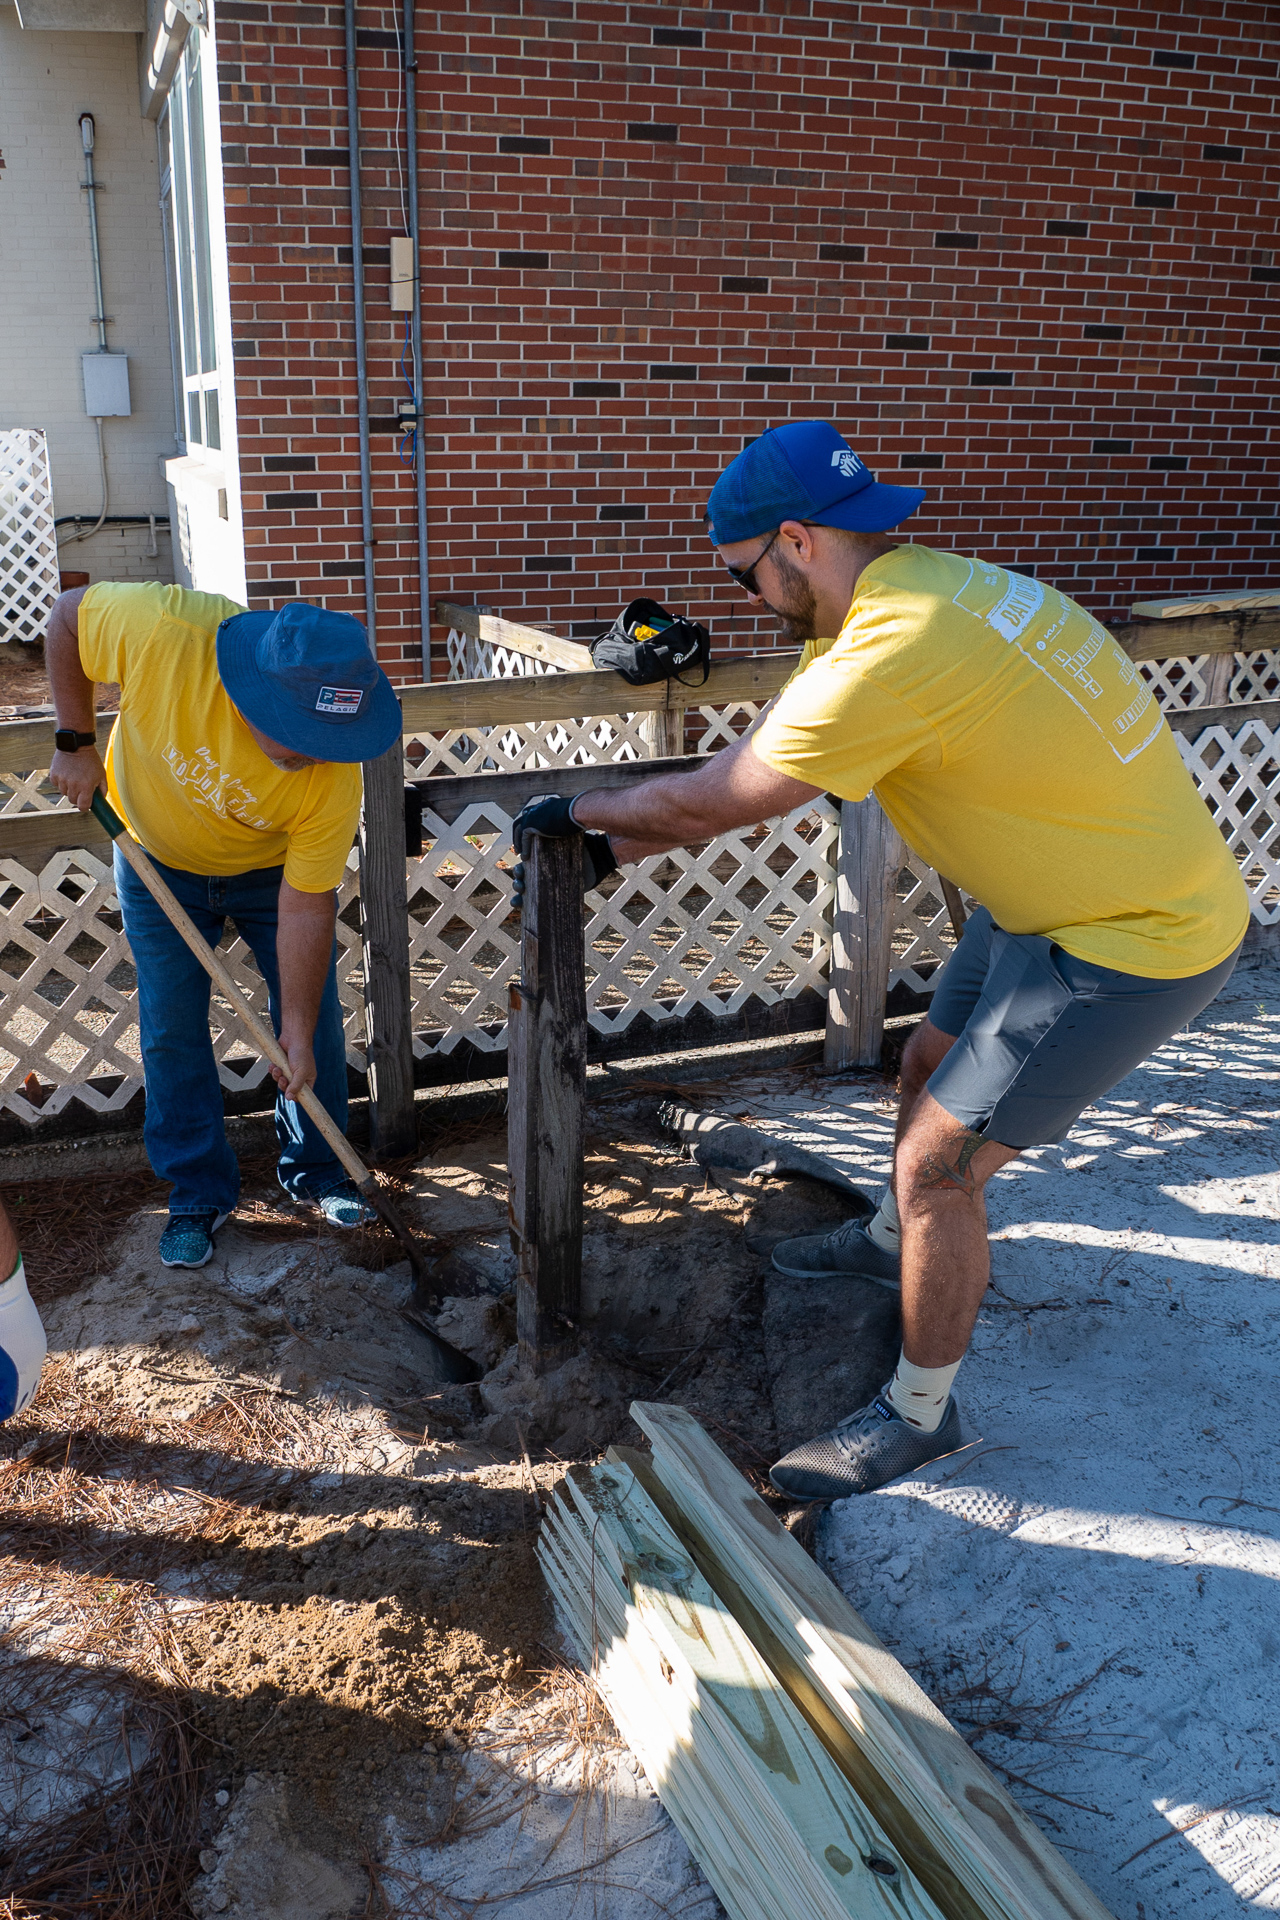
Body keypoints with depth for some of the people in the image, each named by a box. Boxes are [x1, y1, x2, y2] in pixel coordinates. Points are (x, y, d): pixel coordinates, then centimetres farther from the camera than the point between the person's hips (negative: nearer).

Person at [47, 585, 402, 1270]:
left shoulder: (333, 776, -36)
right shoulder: (161, 630, -41)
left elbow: (306, 906, -26)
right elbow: (68, 615, -18)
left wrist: (299, 1032, -22)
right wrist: (76, 742, -17)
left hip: (275, 866, 0)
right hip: (158, 861, 0)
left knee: (313, 1011, 4)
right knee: (171, 1032, 4)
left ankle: (315, 1169, 26)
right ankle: (198, 1194, 21)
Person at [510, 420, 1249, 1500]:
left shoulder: (895, 651, -32)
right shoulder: (914, 587, 0)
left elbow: (711, 804, -20)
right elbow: (754, 764, 7)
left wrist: (578, 810, -3)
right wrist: (608, 851, 6)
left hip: (1135, 940, -10)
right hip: (1058, 894, 10)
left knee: (938, 1165, -5)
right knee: (931, 1070, 25)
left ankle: (919, 1416, 16)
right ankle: (897, 1239, 53)